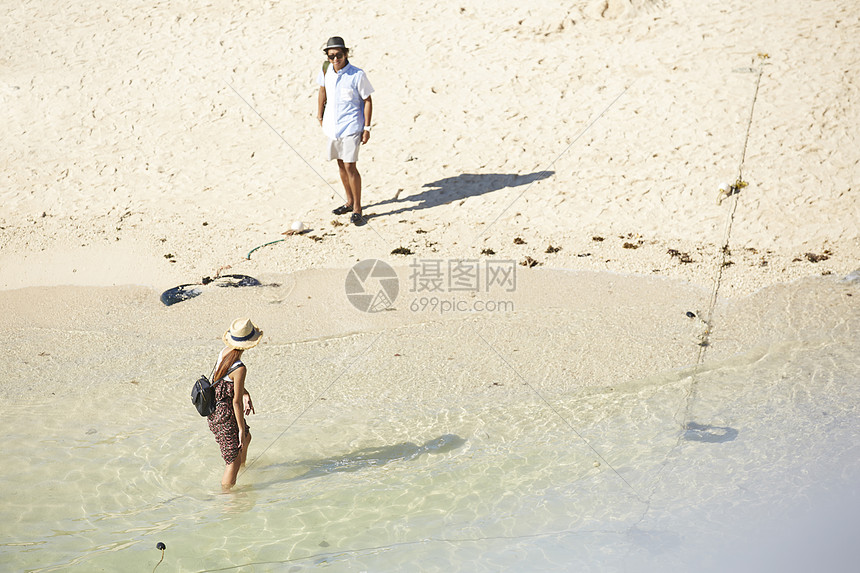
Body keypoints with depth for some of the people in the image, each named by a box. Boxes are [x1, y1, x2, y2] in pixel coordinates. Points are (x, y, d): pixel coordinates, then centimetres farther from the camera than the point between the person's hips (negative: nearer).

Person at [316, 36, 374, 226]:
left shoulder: (357, 75, -15)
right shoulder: (326, 70, 0)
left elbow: (368, 101, -8)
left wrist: (367, 128, -9)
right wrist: (320, 116, 20)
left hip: (350, 126, -6)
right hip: (332, 125, 6)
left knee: (350, 166, -10)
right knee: (341, 165, 15)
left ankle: (357, 210, 0)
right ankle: (350, 202, 32)